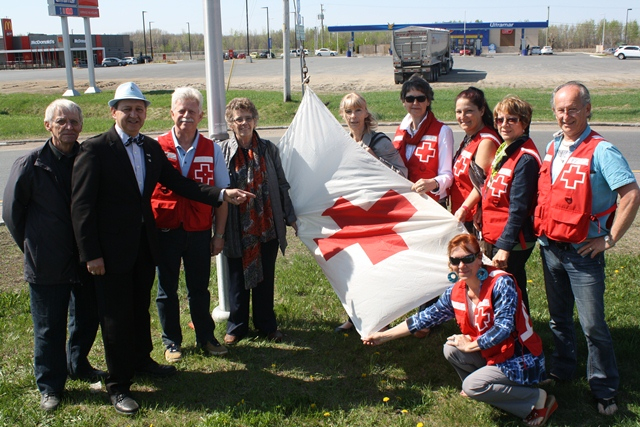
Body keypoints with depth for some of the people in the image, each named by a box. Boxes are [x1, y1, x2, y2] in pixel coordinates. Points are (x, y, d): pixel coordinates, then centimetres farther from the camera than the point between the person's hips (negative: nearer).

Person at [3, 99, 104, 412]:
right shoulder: (30, 164, -10)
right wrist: (33, 248, 3)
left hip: (85, 260, 3)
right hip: (48, 265, -3)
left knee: (87, 319, 17)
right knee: (49, 328, 8)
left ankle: (78, 365, 41)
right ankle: (50, 386, 26)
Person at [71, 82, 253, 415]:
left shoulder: (151, 147, 7)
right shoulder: (95, 149, -13)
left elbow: (179, 184, 7)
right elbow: (82, 205, -15)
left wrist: (223, 195, -4)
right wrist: (90, 254, -18)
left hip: (145, 244, 6)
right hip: (112, 249, -6)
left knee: (140, 307, 21)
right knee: (117, 316, 4)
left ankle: (141, 360, 43)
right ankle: (118, 386, 19)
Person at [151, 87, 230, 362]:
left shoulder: (211, 150, 1)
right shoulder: (157, 148, -4)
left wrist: (219, 234, 2)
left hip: (199, 231, 1)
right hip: (165, 230, -1)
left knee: (199, 288, 13)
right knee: (167, 290, 11)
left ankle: (205, 337, 31)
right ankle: (171, 342, 28)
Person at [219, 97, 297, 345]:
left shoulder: (268, 149, 2)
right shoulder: (222, 151, -3)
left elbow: (281, 185, 8)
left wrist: (290, 216, 6)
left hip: (267, 225, 1)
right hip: (238, 229, -1)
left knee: (265, 277, 11)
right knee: (238, 278, 10)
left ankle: (267, 325, 27)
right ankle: (236, 327, 26)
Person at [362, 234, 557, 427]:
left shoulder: (501, 283, -23)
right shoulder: (455, 292, -3)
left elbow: (503, 328, -27)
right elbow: (426, 317, 3)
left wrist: (470, 345, -14)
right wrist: (383, 336, 3)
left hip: (521, 361, -7)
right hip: (493, 354, 7)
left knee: (472, 386, -21)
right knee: (450, 350, -5)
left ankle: (538, 399, -6)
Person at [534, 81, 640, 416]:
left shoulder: (601, 151, -14)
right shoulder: (553, 147, 9)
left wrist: (609, 239, -16)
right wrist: (542, 227, 12)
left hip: (583, 252, -6)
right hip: (550, 248, 6)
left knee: (593, 325, 1)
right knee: (558, 319, 19)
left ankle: (605, 390, 17)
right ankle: (562, 370, 38)